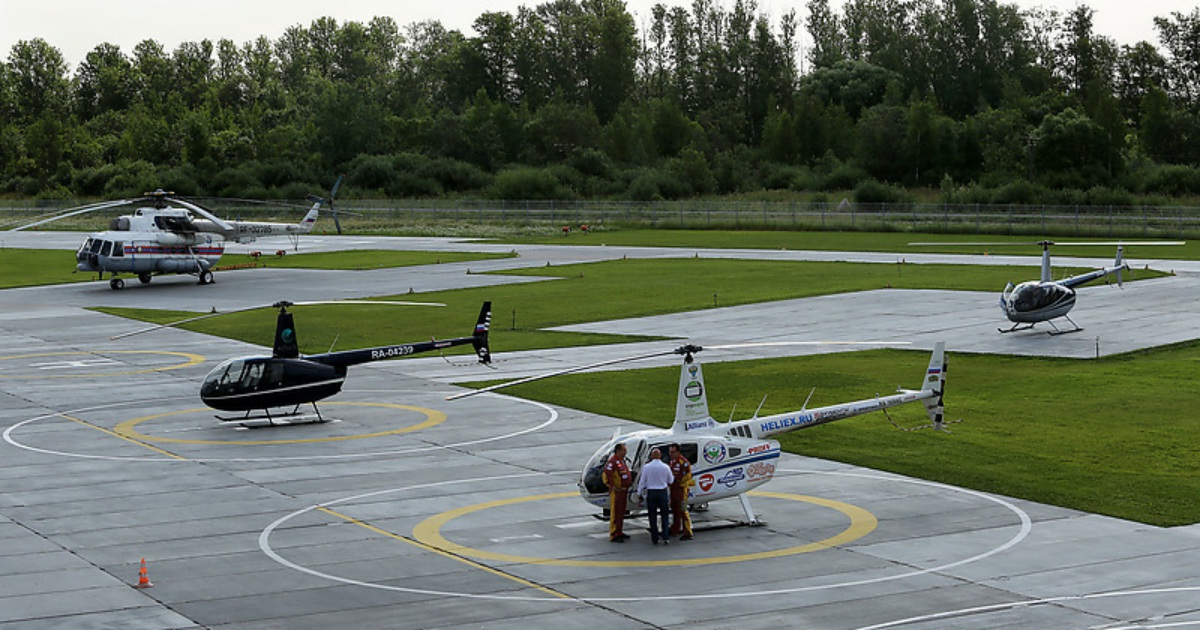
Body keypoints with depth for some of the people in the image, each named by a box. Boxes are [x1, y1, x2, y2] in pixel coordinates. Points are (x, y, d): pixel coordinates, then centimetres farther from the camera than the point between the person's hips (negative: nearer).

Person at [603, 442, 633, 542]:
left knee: (621, 512, 17)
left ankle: (619, 532, 27)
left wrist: (630, 483, 17)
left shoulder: (622, 461, 15)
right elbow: (607, 474, -25)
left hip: (624, 490, 10)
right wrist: (613, 486, -24)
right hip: (616, 491, -10)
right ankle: (613, 535, -6)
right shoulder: (612, 461, -17)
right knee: (615, 513, -8)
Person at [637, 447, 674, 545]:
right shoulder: (666, 467, -5)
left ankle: (654, 538, 9)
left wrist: (640, 494, 7)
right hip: (663, 493, 0)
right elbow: (671, 480, 6)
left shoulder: (646, 467, -6)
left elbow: (642, 482, -2)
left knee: (652, 516, 7)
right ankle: (665, 537, -1)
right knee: (664, 515, 8)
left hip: (651, 493, 0)